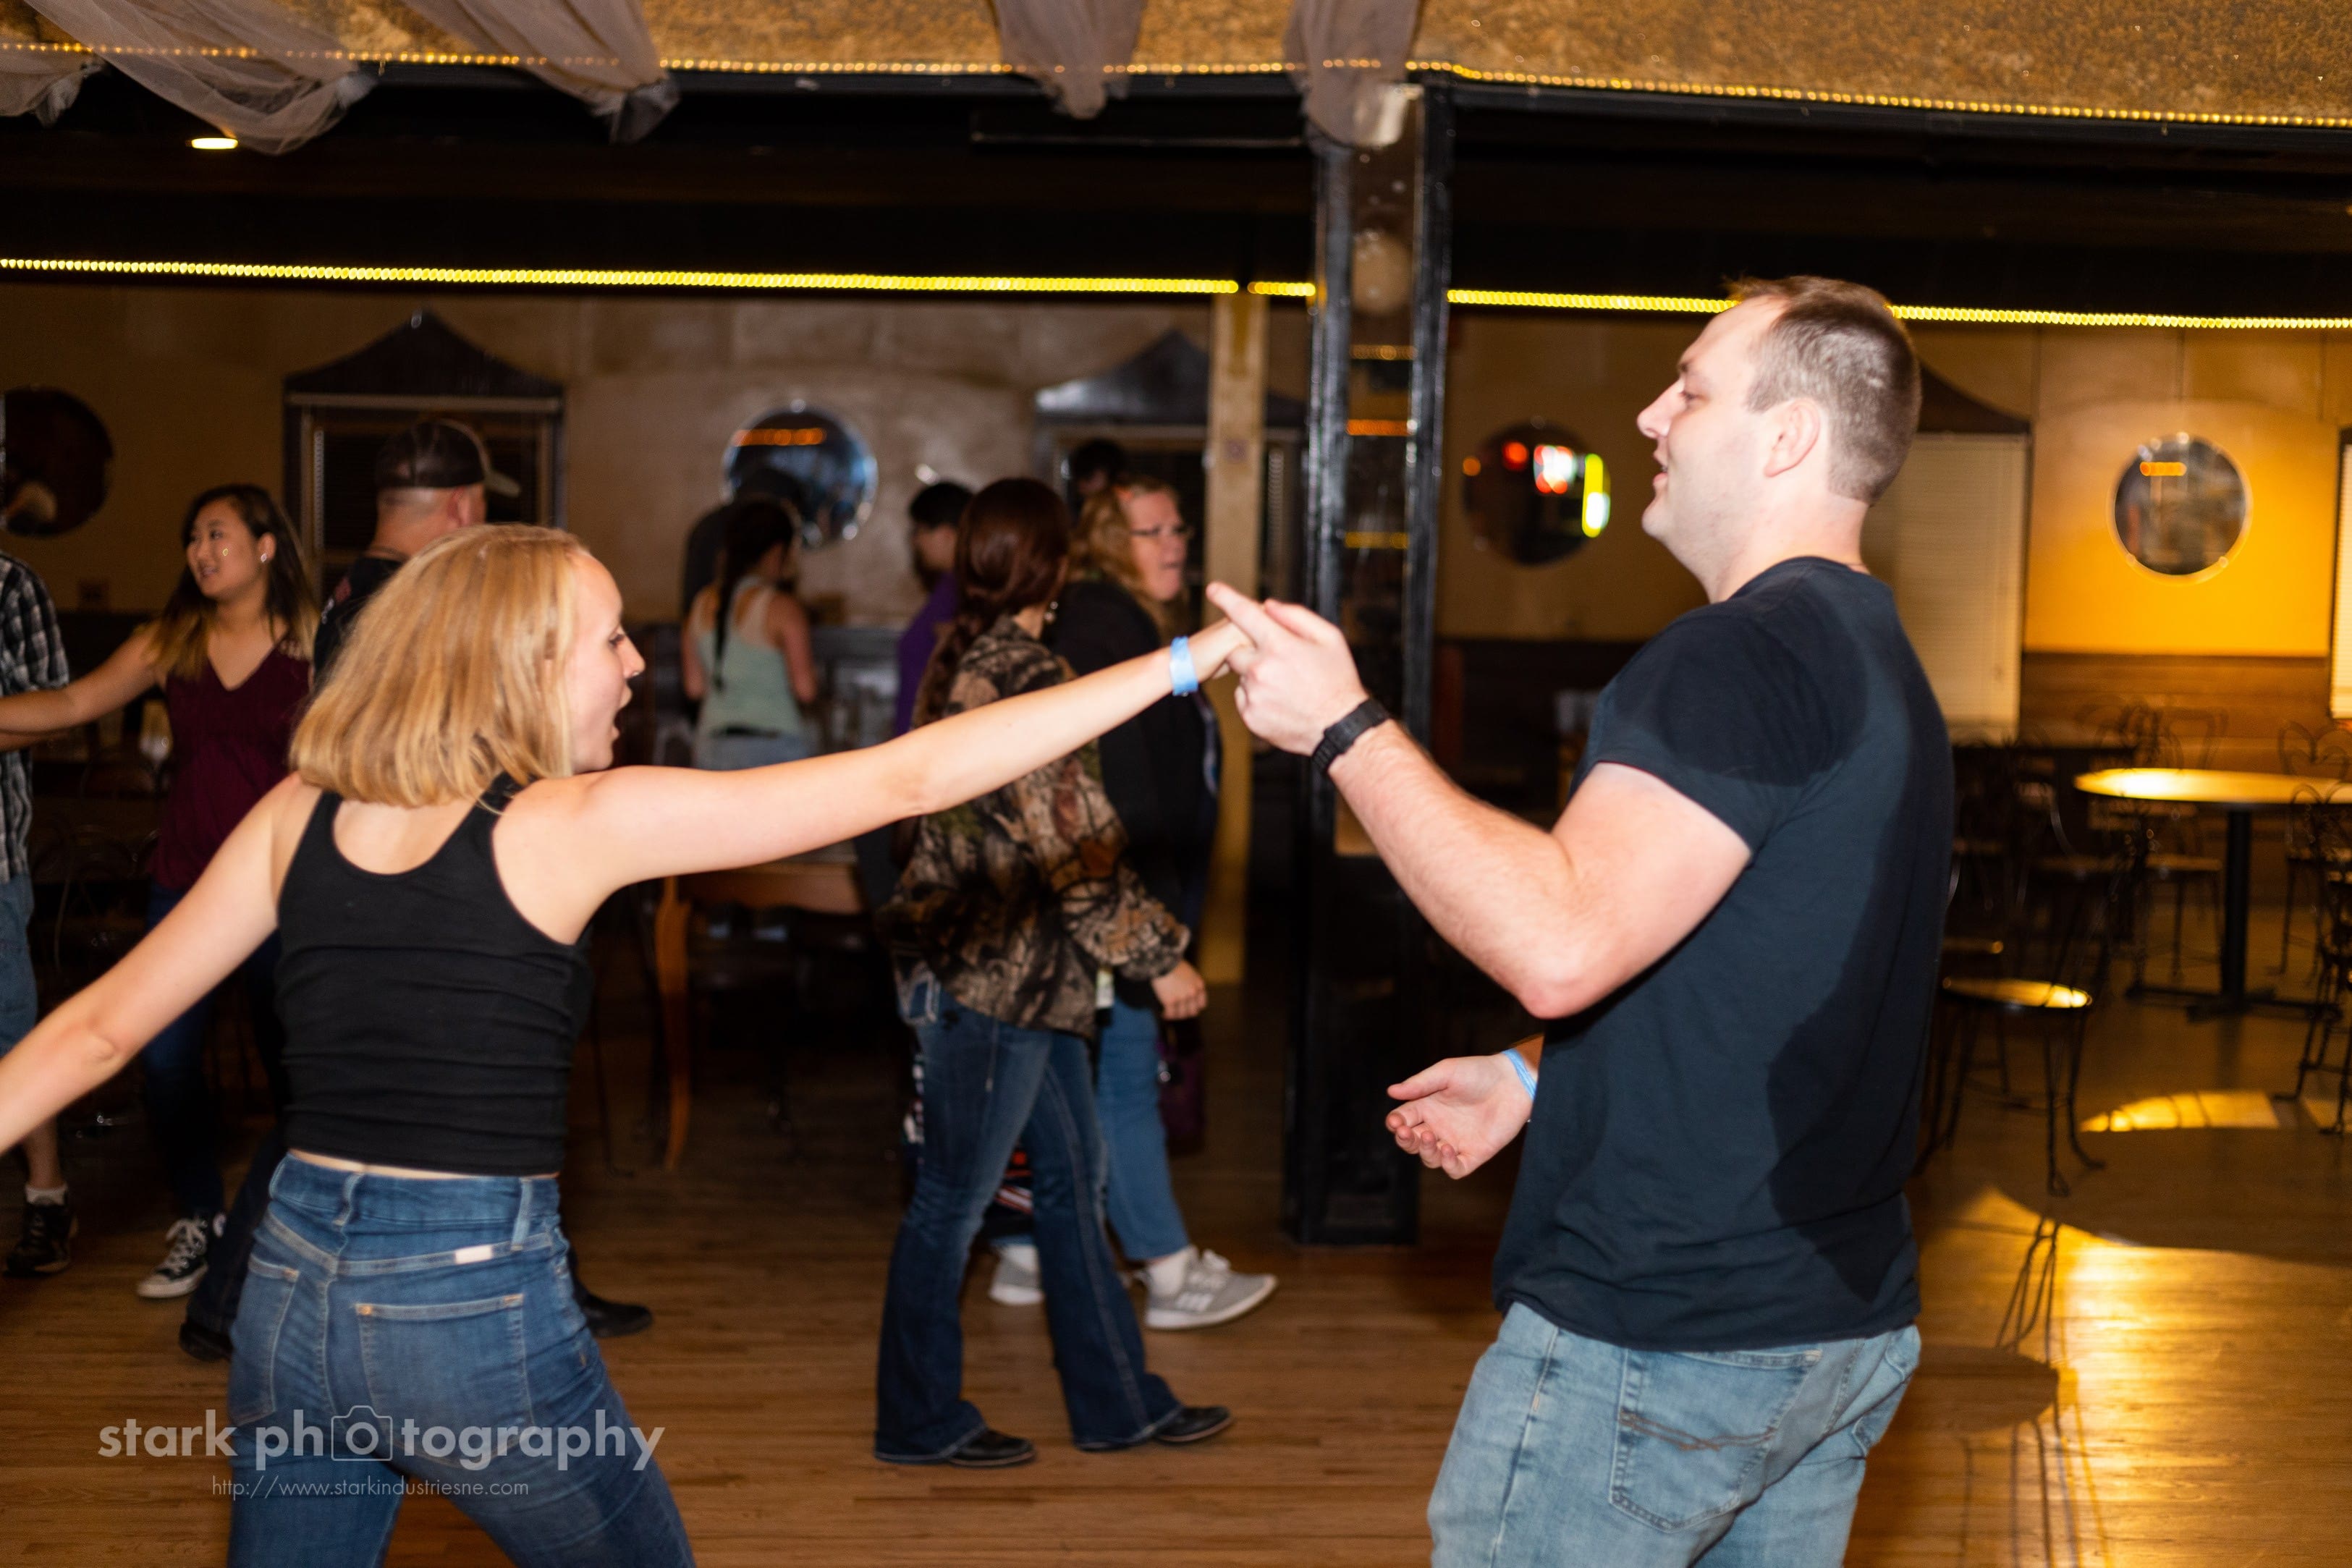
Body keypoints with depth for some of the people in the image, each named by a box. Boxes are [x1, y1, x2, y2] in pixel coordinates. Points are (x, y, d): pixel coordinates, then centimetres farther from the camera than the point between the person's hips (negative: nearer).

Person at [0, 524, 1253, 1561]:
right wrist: (1184, 661, -9)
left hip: (293, 1290, 5)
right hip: (480, 1303, -5)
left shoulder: (300, 815, 4)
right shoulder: (581, 821, -10)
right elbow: (910, 779, -12)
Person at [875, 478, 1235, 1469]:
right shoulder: (1024, 677, -19)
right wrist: (1158, 956, -11)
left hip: (1018, 972, 10)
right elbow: (1070, 845, -20)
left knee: (1072, 1175, 15)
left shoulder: (958, 658, 10)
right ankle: (918, 1421, 16)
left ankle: (1117, 1402, 25)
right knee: (955, 1198, 2)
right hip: (995, 975, -10)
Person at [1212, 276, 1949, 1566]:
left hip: (1656, 1348, -10)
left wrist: (1343, 730, -22)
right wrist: (1539, 1073, 19)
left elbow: (1560, 943, -30)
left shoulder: (1739, 657, -20)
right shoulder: (1880, 666, 14)